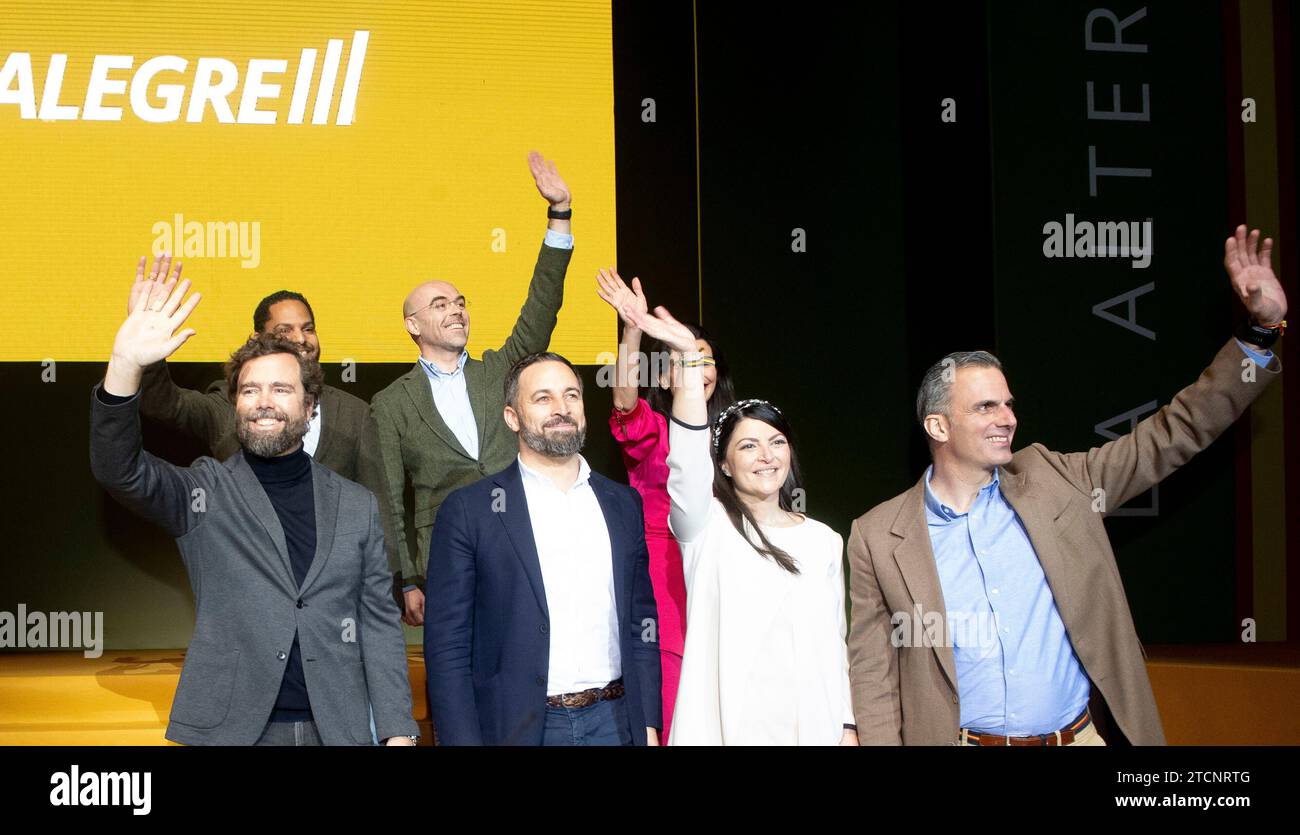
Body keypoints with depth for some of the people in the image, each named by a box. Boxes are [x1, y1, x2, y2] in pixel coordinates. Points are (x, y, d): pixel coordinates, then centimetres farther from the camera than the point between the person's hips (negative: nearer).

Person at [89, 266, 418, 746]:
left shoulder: (356, 505, 7)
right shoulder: (205, 491, 2)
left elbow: (378, 622, 6)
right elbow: (120, 472, -16)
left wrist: (398, 731, -1)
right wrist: (126, 365, -30)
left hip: (336, 729, 2)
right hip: (230, 730, -2)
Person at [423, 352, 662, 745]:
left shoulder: (623, 503, 9)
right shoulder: (468, 510, -3)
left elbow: (641, 622, 11)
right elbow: (447, 644, -5)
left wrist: (649, 725, 5)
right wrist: (464, 740, -12)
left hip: (614, 722, 3)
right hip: (519, 726, -3)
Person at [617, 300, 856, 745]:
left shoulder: (823, 540, 9)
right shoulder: (706, 527, -2)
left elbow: (833, 640, 11)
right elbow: (687, 464, -20)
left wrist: (847, 727, 6)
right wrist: (688, 358, -28)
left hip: (810, 723, 3)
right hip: (726, 724, -3)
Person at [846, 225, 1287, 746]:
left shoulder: (1053, 482, 2)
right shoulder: (878, 537, -4)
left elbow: (1172, 436, 5)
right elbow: (872, 672, -1)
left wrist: (1261, 329, -1)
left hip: (1081, 736, 2)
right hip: (965, 739, -2)